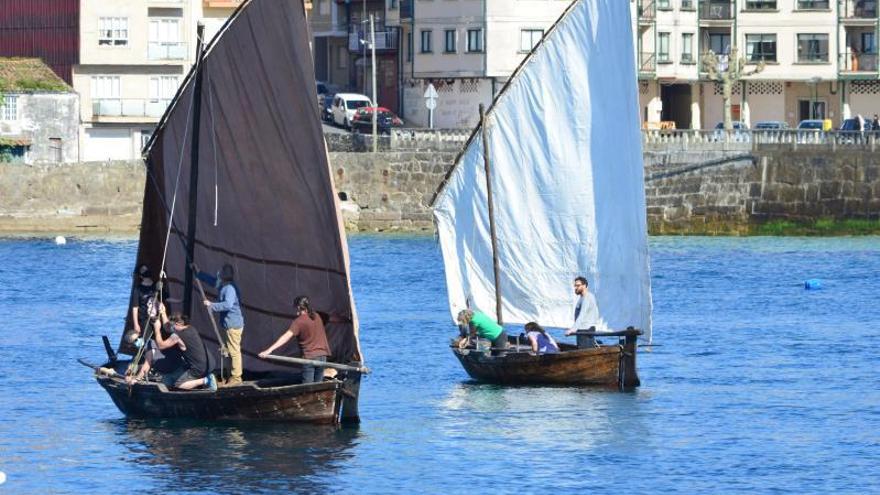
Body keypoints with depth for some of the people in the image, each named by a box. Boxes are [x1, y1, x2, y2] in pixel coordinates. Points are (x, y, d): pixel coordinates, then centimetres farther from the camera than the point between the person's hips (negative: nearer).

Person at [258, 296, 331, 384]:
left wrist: (269, 350, -27)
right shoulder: (317, 317, 6)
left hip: (309, 357, -6)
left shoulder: (298, 322, -13)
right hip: (322, 355, 6)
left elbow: (286, 337, -22)